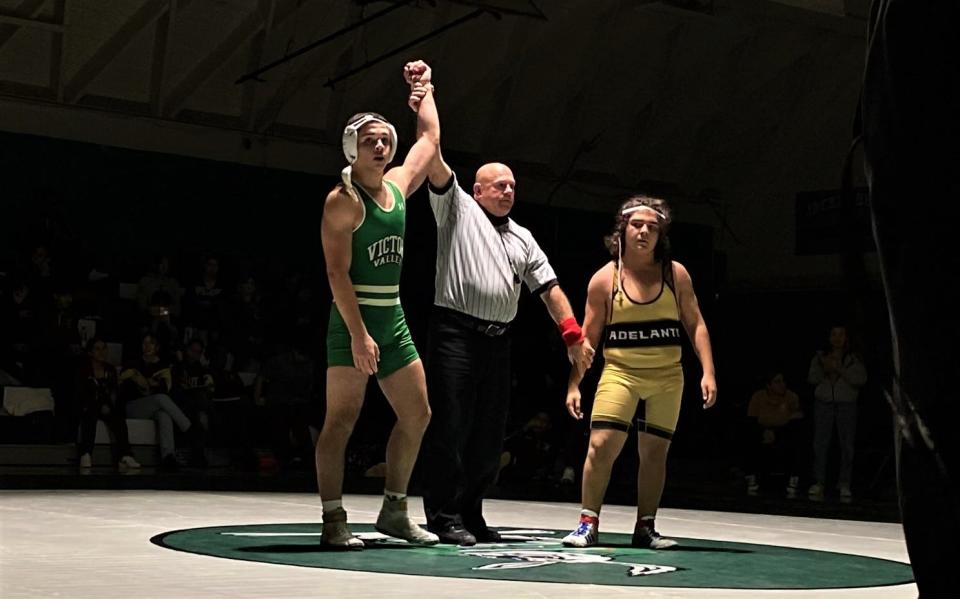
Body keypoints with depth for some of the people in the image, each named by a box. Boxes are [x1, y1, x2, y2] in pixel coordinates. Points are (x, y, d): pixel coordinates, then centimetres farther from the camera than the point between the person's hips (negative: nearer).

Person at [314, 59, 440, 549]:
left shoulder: (398, 185, 11)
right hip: (353, 320, -8)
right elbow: (338, 274, -18)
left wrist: (423, 87, 33)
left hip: (393, 319, 8)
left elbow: (430, 138, 29)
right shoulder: (342, 201, -11)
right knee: (342, 419, -9)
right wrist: (359, 334, -24)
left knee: (416, 415, 11)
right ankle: (334, 521, -7)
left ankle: (394, 511, 21)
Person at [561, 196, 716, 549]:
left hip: (667, 377, 2)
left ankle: (645, 528, 17)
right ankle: (588, 523, -1)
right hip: (620, 372, -2)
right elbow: (588, 335, 2)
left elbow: (695, 324, 4)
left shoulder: (675, 274, 2)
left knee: (655, 452, 6)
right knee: (601, 446, -13)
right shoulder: (606, 278, -2)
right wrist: (574, 384, -2)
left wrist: (708, 372, -7)